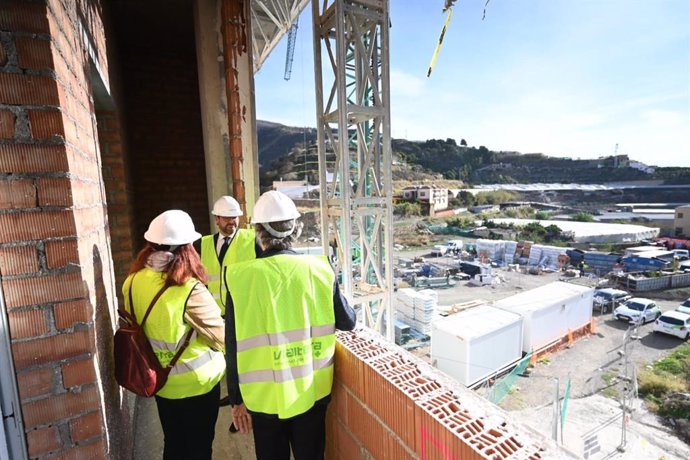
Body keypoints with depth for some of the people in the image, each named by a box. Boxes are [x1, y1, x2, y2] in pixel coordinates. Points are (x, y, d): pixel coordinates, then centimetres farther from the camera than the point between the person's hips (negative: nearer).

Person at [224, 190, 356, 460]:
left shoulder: (241, 277, -16)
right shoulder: (318, 269, -13)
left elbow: (235, 346, -10)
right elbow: (348, 322, -4)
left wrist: (237, 398, 3)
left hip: (264, 396, 0)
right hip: (312, 392, 1)